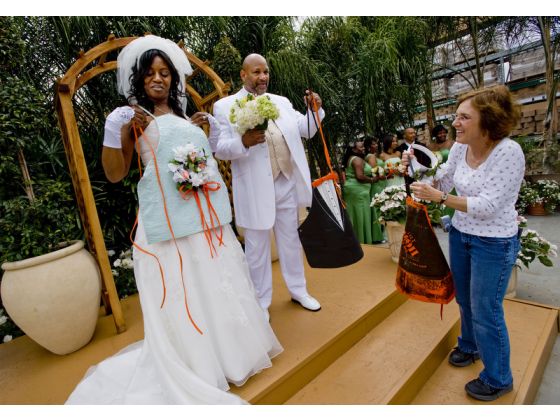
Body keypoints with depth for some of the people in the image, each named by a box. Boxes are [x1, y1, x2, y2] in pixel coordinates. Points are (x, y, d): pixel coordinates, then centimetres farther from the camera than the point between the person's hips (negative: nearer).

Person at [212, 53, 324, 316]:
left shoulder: (282, 102, 14)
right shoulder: (225, 106, 0)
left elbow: (307, 130, 15)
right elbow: (219, 149, -7)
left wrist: (315, 110, -4)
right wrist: (243, 142, -27)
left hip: (287, 184, 5)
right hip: (255, 189, -4)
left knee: (291, 240, 17)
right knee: (257, 248, 8)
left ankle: (298, 290, 36)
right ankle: (260, 302, 28)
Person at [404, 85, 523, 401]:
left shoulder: (508, 152, -24)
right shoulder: (460, 147, -5)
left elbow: (487, 207, -27)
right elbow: (444, 184, 5)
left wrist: (439, 197, -29)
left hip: (494, 243, -6)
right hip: (460, 233, 7)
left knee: (486, 311, 6)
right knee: (464, 299, 23)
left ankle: (499, 379, 32)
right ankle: (470, 347, 51)